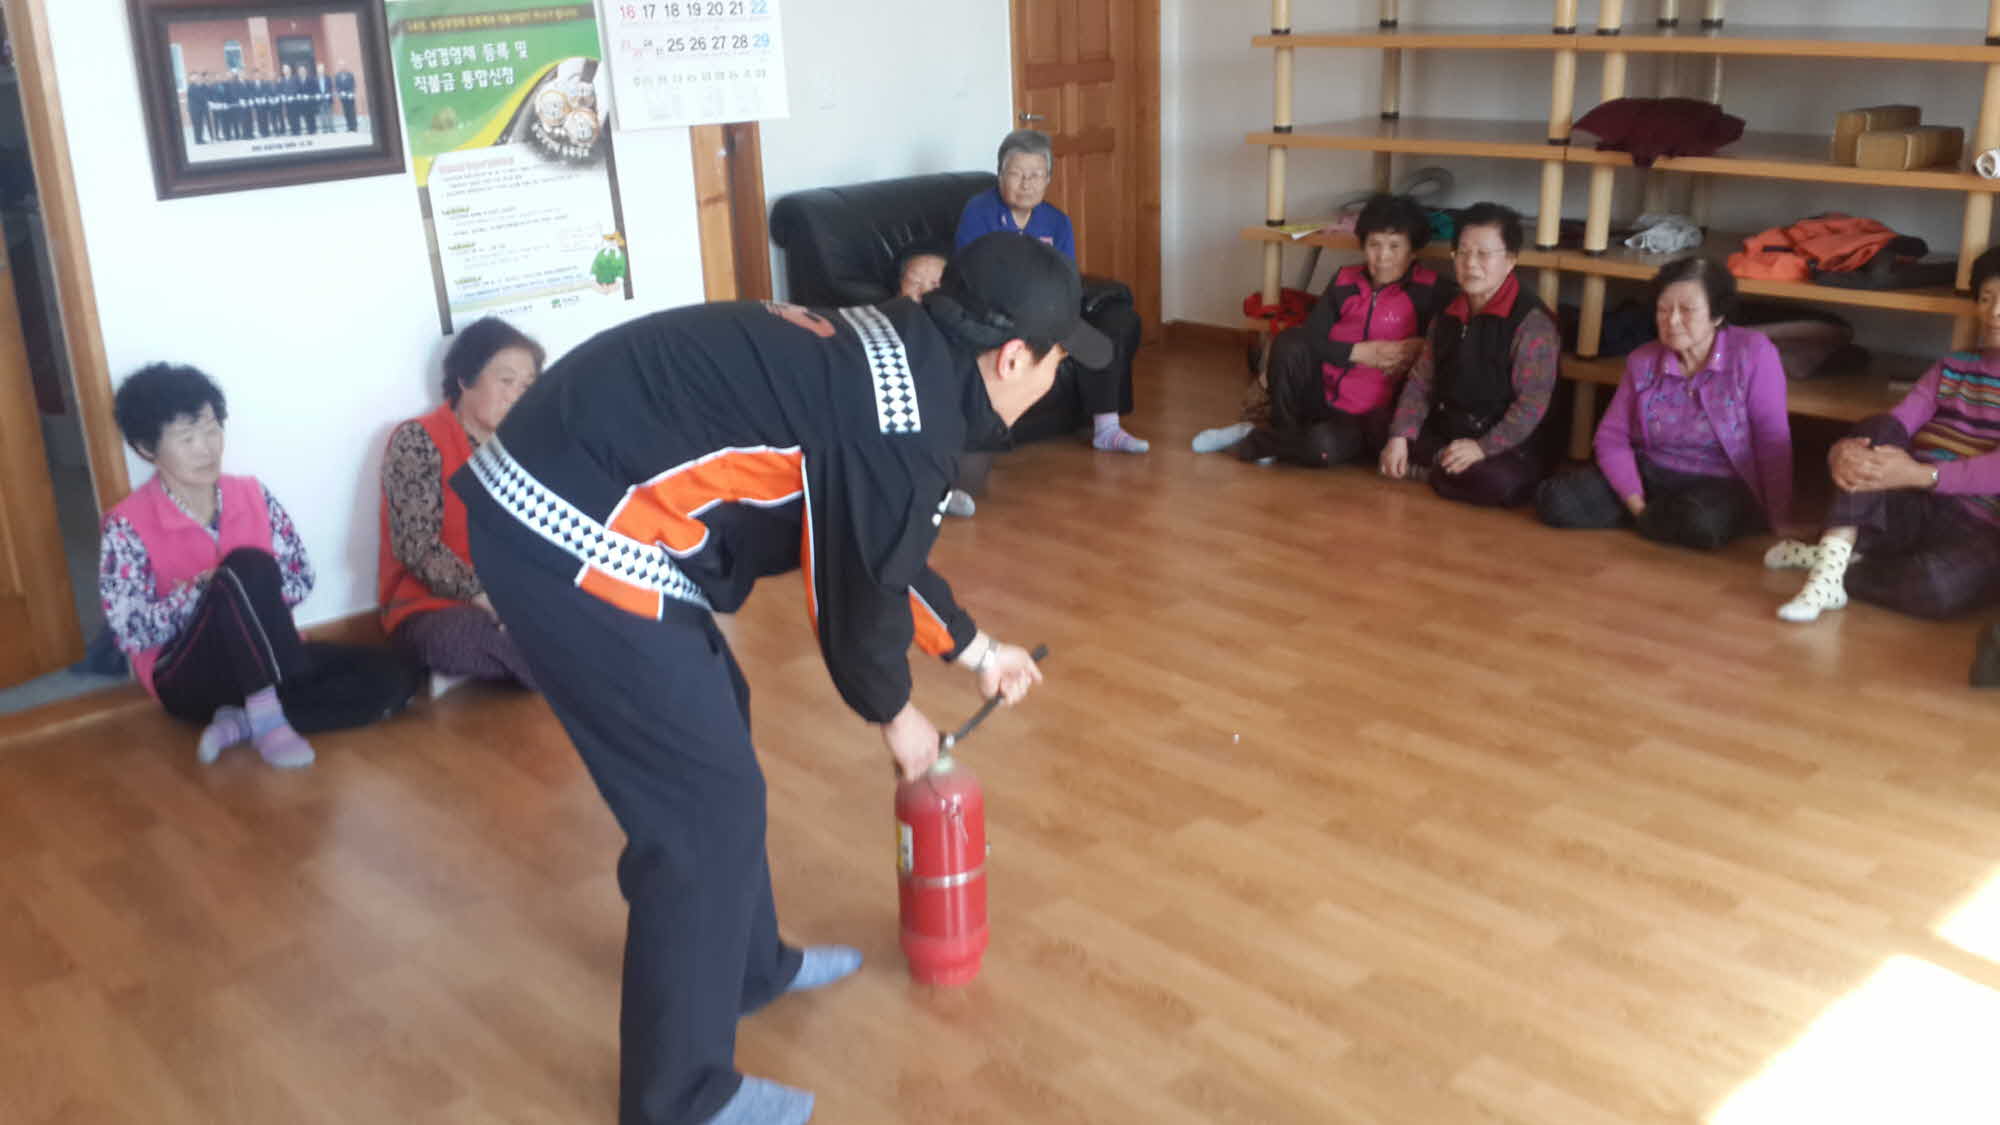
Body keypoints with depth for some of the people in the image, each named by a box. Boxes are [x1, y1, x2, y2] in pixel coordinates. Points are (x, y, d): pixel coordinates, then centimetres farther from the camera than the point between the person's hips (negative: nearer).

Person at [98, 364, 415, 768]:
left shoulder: (253, 496, 3)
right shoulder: (128, 525, -8)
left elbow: (302, 579, 2)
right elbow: (132, 632, -13)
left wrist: (239, 592, -15)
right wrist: (204, 590, -21)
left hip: (261, 661, 5)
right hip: (190, 677, -5)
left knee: (388, 678, -16)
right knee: (247, 566, -32)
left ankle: (242, 721, -19)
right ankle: (267, 718, -29)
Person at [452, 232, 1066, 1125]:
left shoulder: (887, 351, 14)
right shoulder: (907, 418, -17)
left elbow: (874, 551, 26)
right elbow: (859, 591, -6)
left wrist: (974, 649, 34)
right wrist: (895, 716, 13)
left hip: (549, 491, 10)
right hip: (570, 535, -10)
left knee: (713, 727, 24)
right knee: (706, 803, 0)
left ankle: (750, 967, 44)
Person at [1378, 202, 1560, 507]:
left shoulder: (1532, 321, -13)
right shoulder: (1447, 314, 9)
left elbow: (1533, 401, -19)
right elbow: (1421, 381, 9)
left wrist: (1482, 448, -27)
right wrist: (1400, 436, -6)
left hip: (1505, 447, -6)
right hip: (1443, 434, 6)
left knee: (1499, 483, -37)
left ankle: (1426, 473, -11)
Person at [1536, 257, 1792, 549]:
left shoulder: (1754, 353, -11)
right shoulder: (1642, 361, 1)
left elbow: (1773, 442, -13)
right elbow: (1612, 436, -1)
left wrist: (1779, 525, -16)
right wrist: (1634, 502, -16)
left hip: (1723, 487, -3)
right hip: (1649, 474, 4)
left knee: (1699, 523, -40)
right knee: (1554, 500, -18)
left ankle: (1650, 517, -4)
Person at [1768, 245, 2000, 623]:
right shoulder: (1950, 368, 15)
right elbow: (1893, 427, 1)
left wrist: (1920, 474, -31)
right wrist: (1841, 450, -23)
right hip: (1909, 506, 4)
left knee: (1941, 584, -40)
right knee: (1878, 429, -25)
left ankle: (1825, 563, -17)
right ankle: (1830, 561, -35)